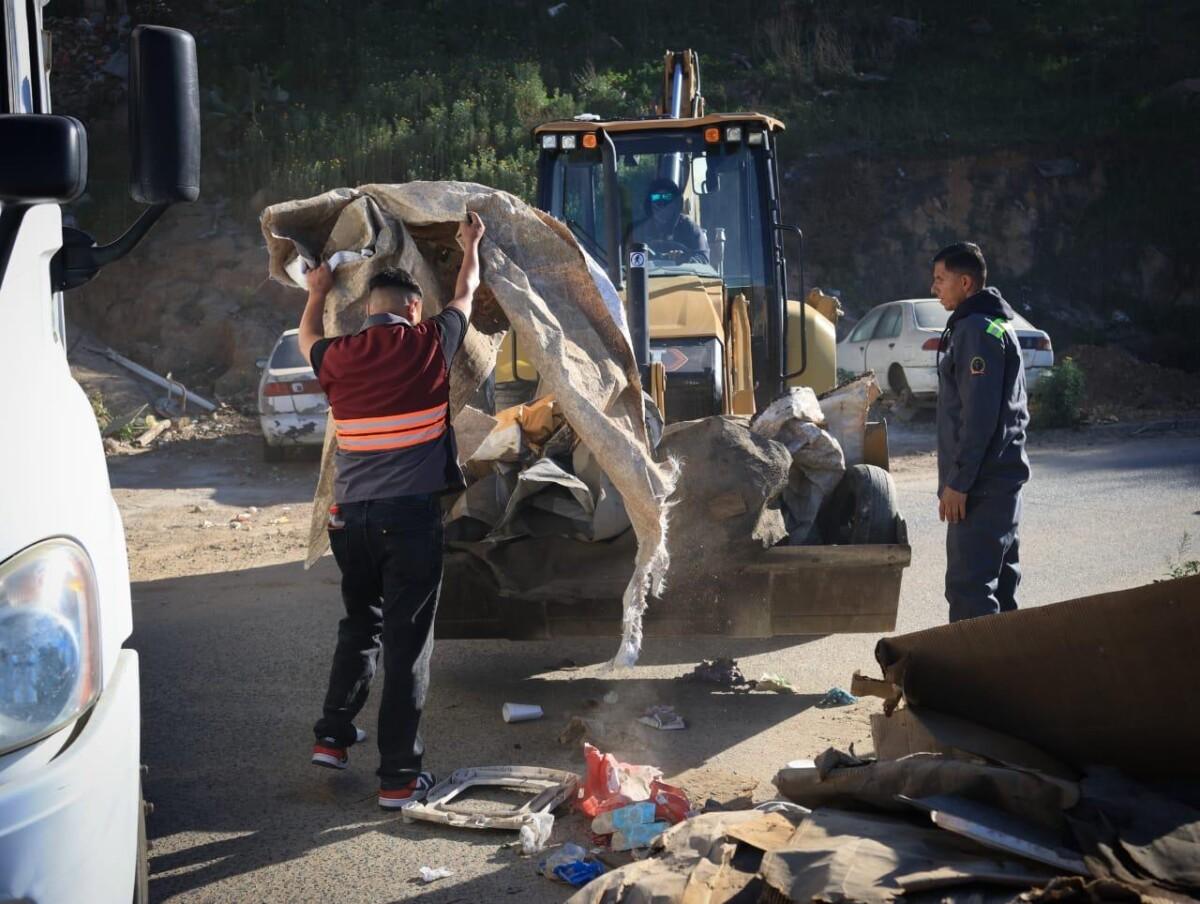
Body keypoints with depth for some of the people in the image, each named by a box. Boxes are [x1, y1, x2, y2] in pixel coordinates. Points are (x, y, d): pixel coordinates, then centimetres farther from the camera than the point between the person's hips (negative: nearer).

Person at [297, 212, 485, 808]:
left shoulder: (338, 357, 4)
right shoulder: (430, 344, -2)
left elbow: (308, 339, 30)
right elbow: (465, 295, 18)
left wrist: (317, 293, 47)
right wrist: (470, 246, 37)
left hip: (351, 515, 4)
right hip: (412, 516, -4)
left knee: (360, 624, 24)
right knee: (408, 641, 2)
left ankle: (333, 735, 31)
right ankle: (399, 777, 5)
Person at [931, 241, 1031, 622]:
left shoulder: (976, 330, -15)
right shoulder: (996, 325, 18)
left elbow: (979, 415, -21)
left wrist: (957, 482, -20)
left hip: (981, 484, -11)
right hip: (1001, 477, 11)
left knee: (968, 585, -11)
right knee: (999, 577, 14)